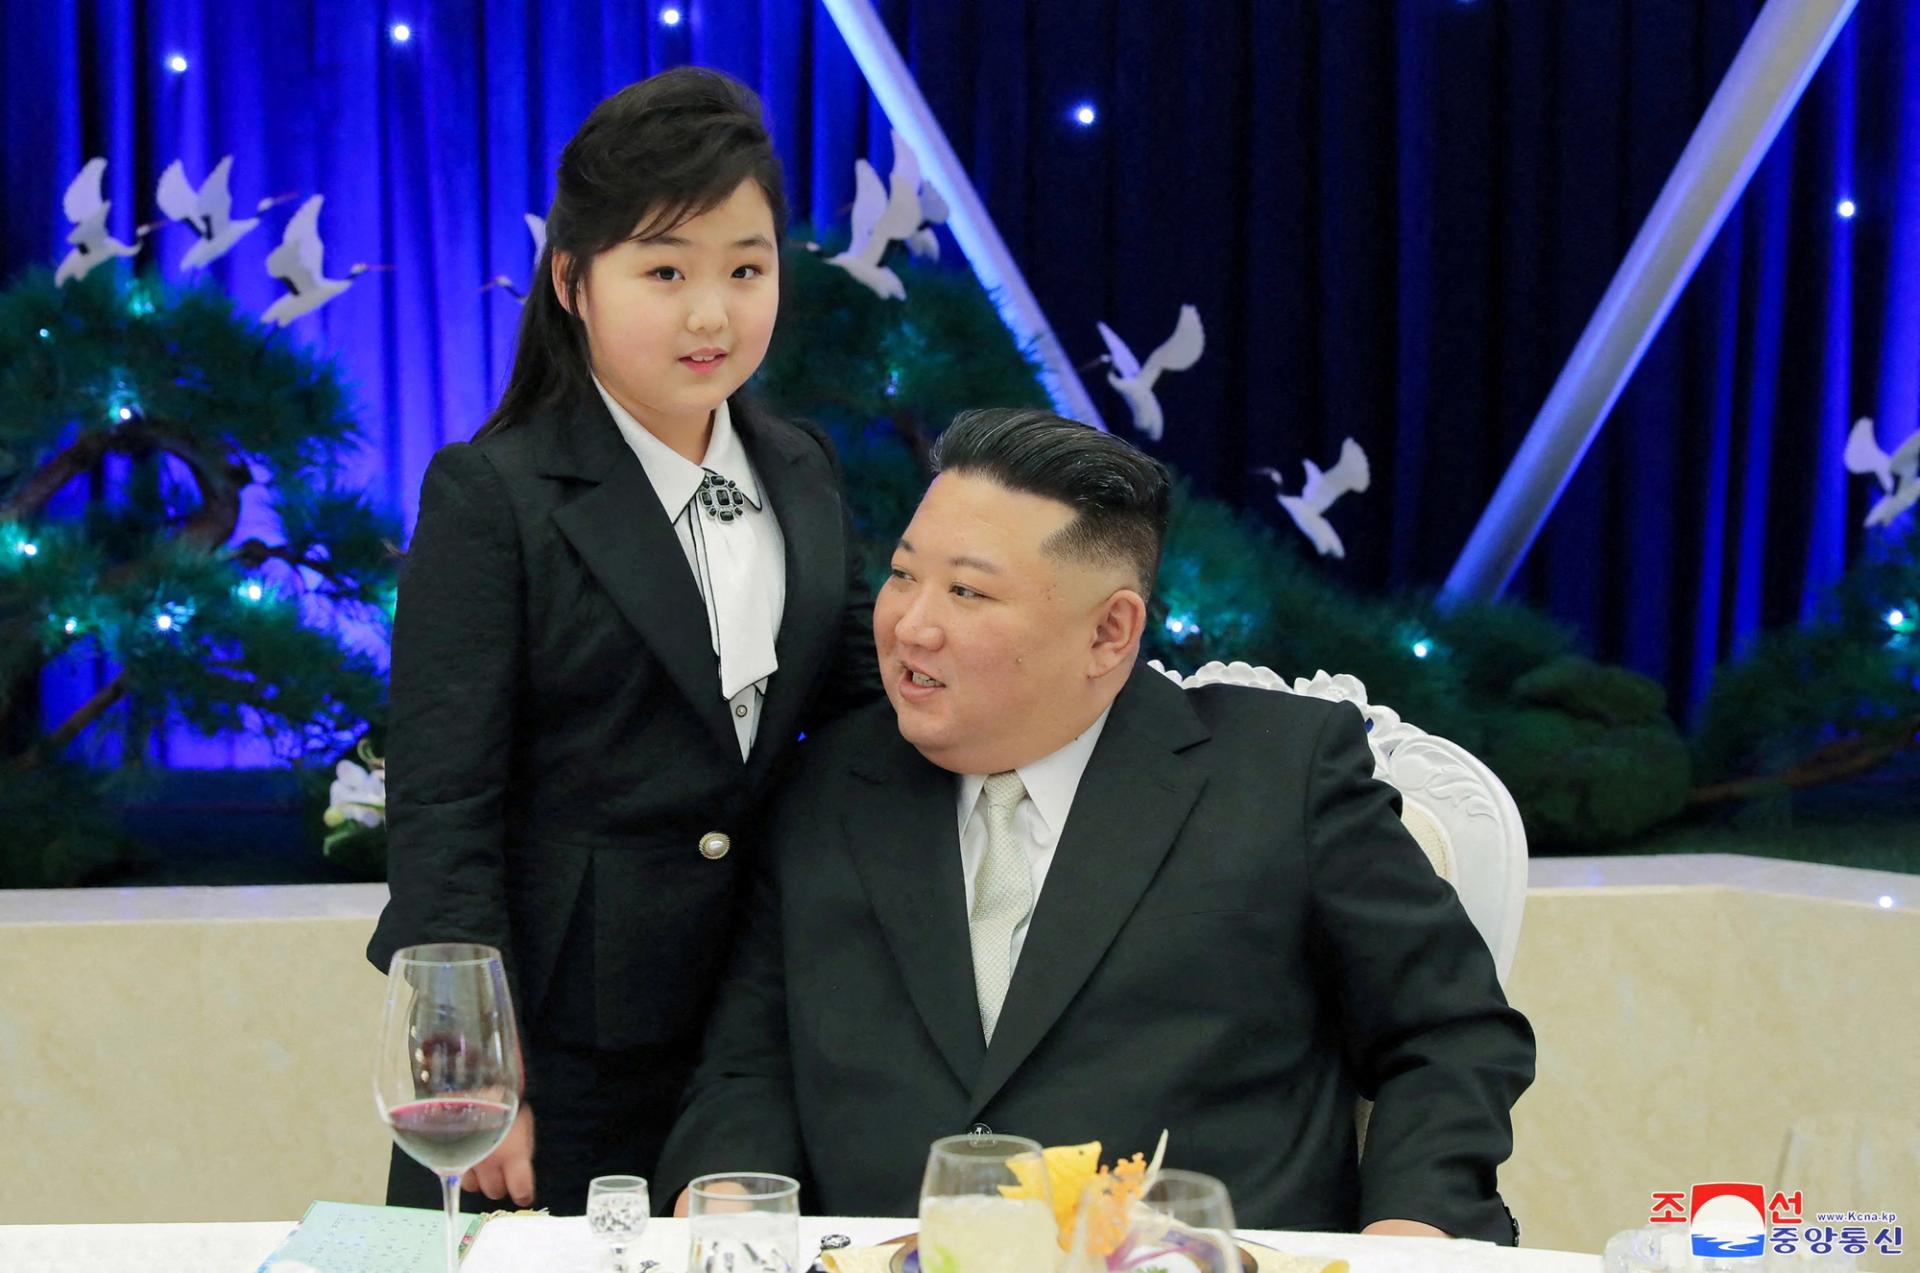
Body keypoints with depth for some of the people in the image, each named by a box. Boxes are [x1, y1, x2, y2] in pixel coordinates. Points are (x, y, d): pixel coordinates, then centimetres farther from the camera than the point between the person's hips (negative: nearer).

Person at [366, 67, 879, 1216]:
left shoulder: (803, 474, 9)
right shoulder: (494, 497, -9)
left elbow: (853, 693, 15)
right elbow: (443, 807, -11)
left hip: (758, 1024, 5)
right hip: (564, 1039, -5)